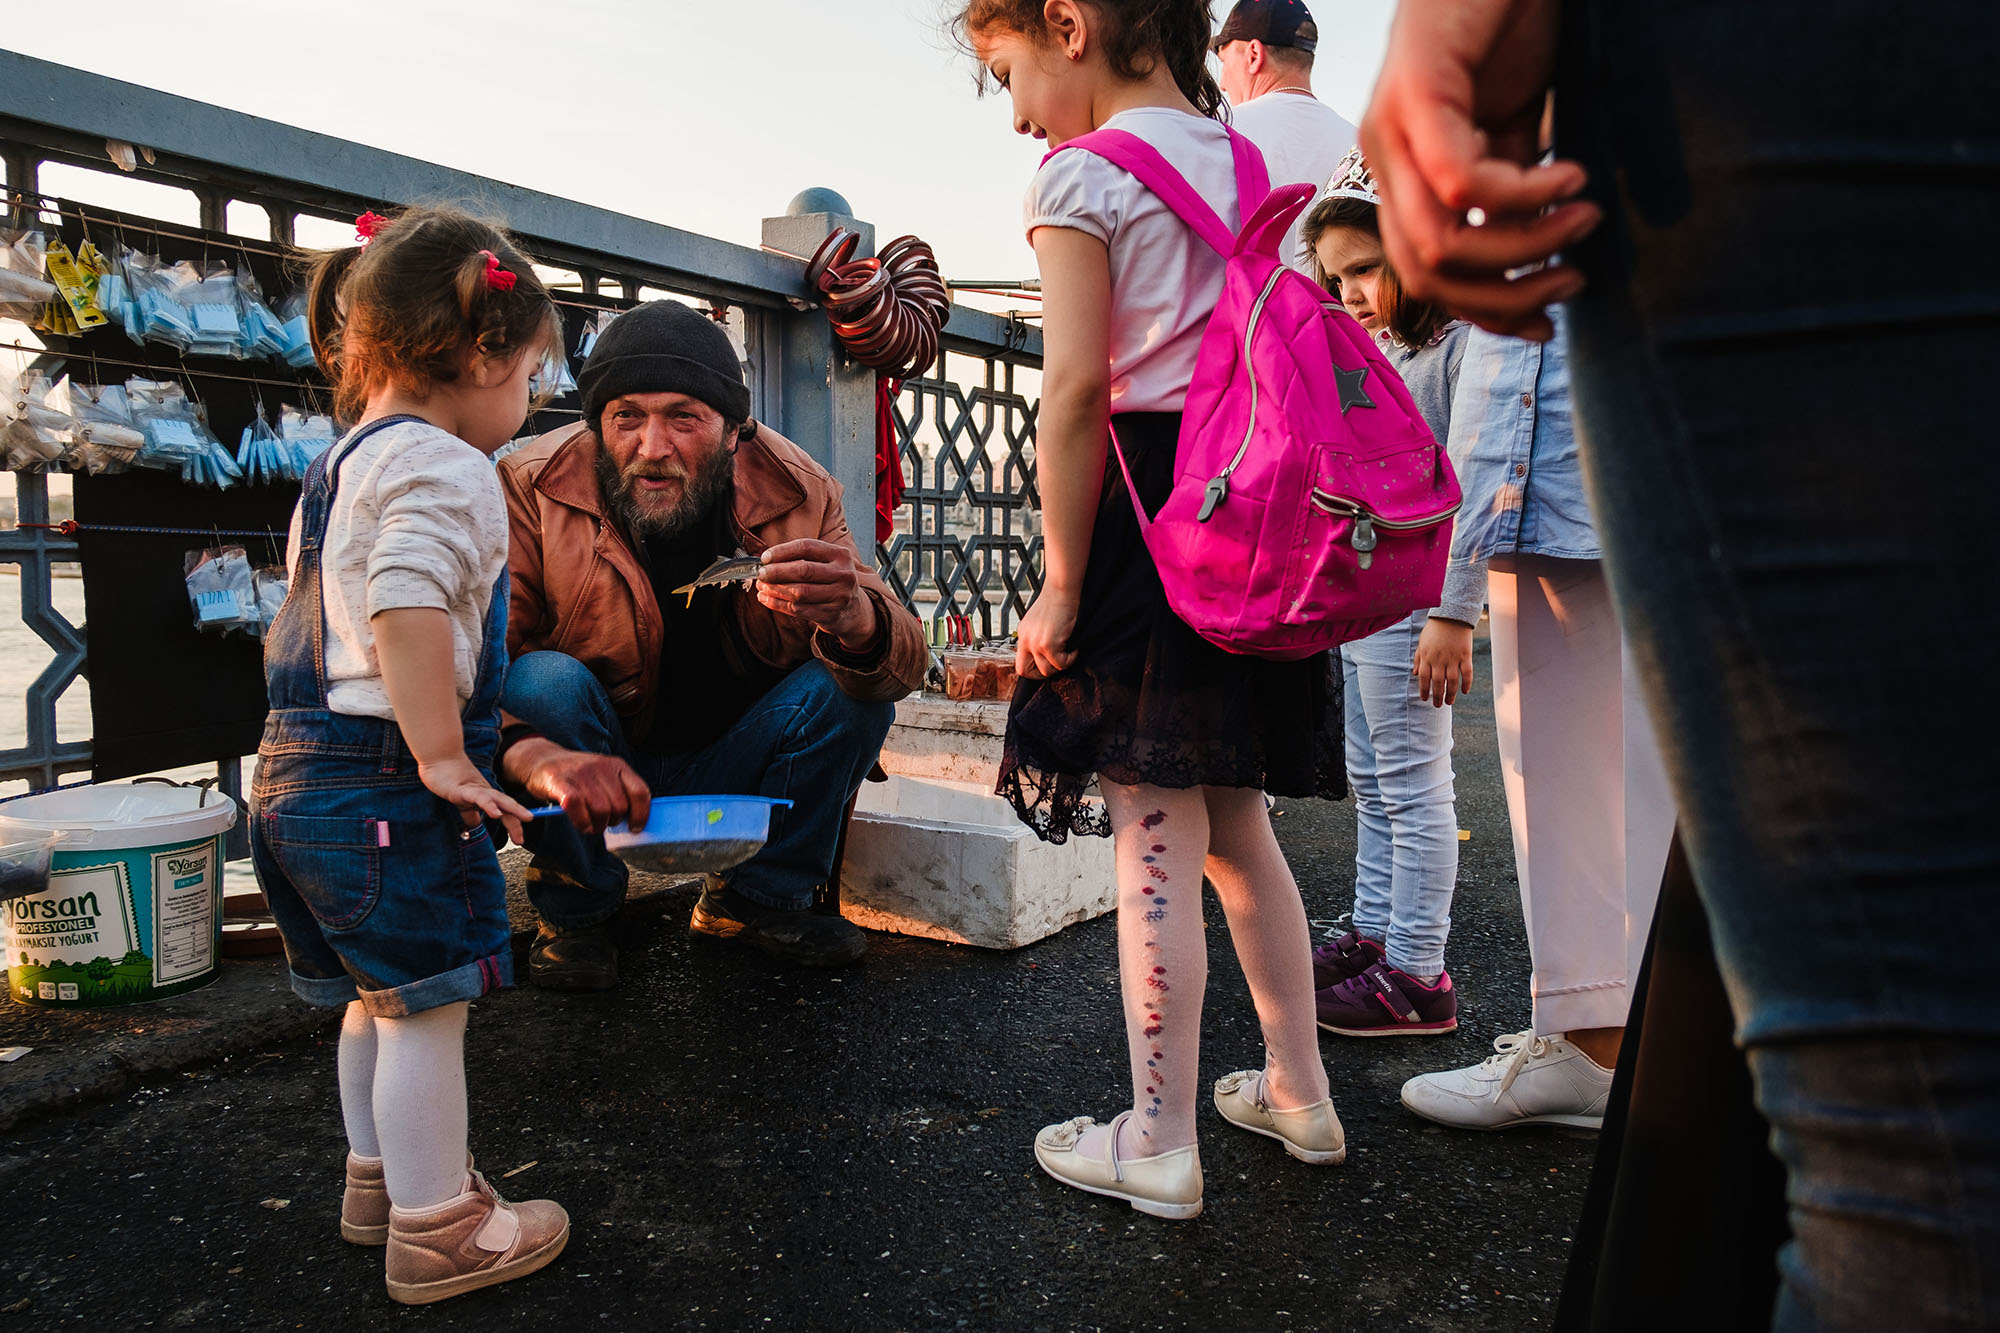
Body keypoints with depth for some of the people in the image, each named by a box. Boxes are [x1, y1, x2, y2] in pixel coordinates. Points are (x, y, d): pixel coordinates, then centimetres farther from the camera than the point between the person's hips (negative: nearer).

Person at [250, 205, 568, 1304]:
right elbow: (408, 611, -27)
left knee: (379, 991, 22)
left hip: (295, 765, 10)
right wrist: (441, 757, -23)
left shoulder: (342, 462, 18)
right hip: (383, 783, -10)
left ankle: (377, 1179, 38)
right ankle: (436, 1229, 13)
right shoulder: (444, 466, -14)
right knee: (426, 1001, 1)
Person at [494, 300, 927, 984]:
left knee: (857, 685, -20)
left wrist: (851, 616, -46)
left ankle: (757, 897, 1)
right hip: (591, 772, -1)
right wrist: (540, 758, -51)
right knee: (543, 681, -29)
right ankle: (575, 912, -5)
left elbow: (905, 660, -21)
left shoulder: (796, 493, -14)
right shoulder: (531, 491, -19)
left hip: (728, 770, 2)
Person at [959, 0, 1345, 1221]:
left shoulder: (1085, 172, -5)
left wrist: (1062, 581, -11)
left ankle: (1159, 1144, 10)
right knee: (1237, 827, 16)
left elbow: (1080, 387, -15)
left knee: (1153, 841, -1)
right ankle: (1300, 1092, 28)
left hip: (1148, 505, -7)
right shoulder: (1248, 162, 16)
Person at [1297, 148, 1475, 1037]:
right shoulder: (1377, 349, 17)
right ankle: (1374, 938, 27)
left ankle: (1416, 977, 7)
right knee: (1370, 783, 15)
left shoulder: (1464, 339, -10)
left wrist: (1453, 614, -21)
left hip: (1410, 600, -9)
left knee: (1413, 786, -2)